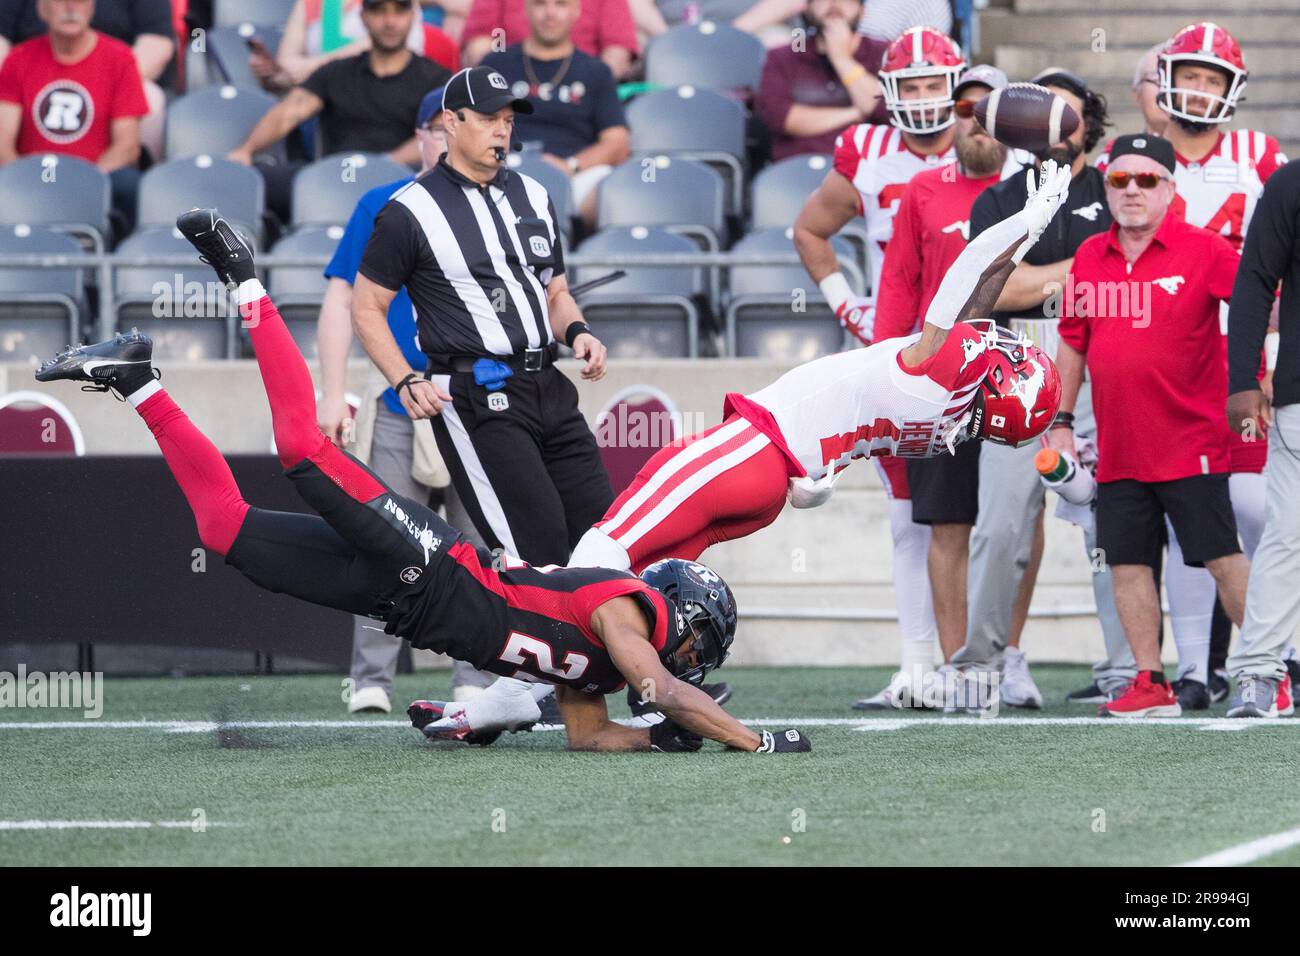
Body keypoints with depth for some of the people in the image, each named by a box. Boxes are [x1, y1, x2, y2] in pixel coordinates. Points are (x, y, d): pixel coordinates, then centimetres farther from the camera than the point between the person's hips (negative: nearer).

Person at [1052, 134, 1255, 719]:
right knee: (1127, 562, 4)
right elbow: (1073, 343, 18)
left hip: (1191, 444, -5)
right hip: (1118, 447, 5)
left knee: (1222, 560, -5)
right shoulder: (1090, 258, 9)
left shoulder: (1202, 252, -7)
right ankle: (1151, 685, 12)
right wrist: (1061, 422, 15)